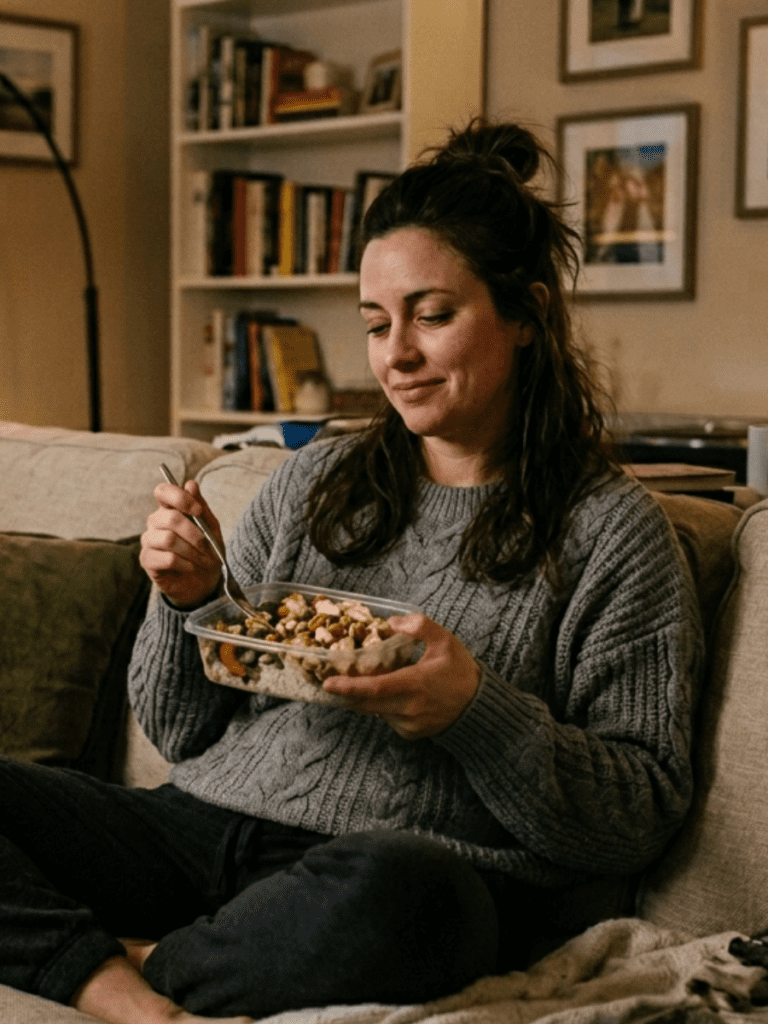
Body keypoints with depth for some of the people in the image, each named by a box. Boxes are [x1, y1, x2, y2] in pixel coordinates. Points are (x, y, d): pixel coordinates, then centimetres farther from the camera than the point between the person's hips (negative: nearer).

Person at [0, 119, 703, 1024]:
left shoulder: (612, 532, 4)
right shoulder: (312, 482, 16)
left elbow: (641, 821, -1)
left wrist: (477, 714, -17)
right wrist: (187, 605, -1)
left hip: (422, 867, -4)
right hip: (206, 825, 5)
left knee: (390, 892, -40)